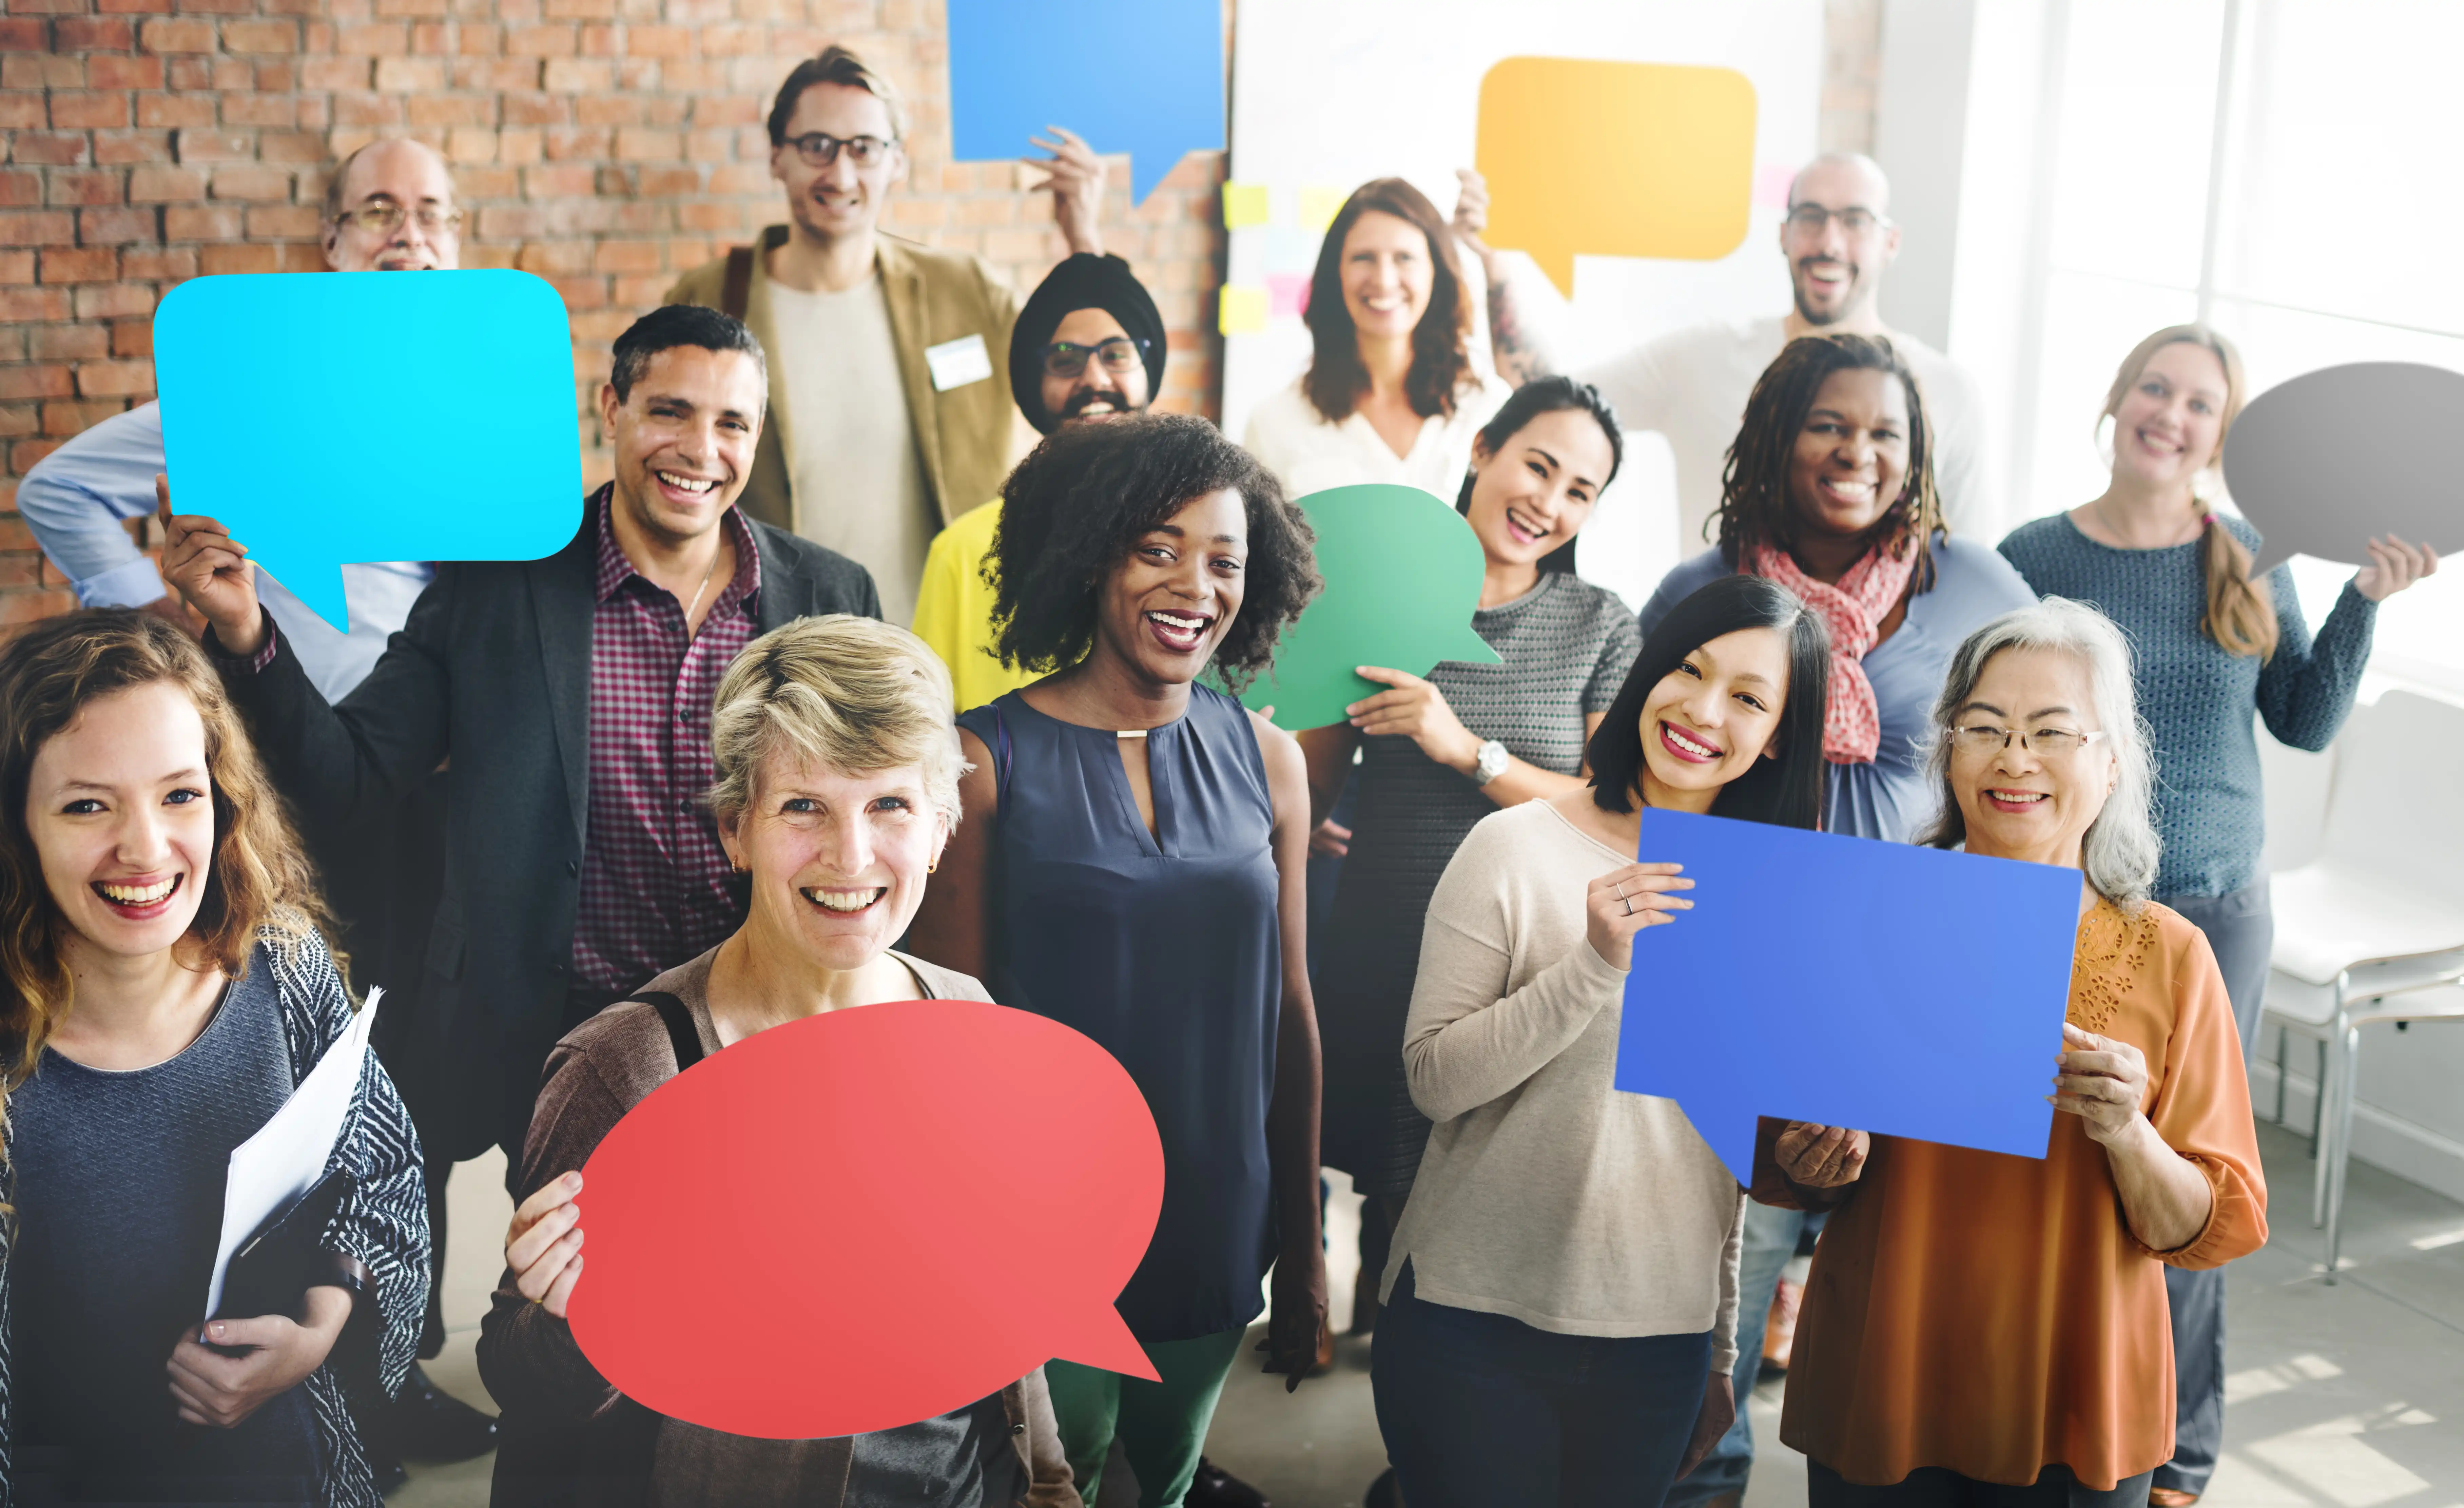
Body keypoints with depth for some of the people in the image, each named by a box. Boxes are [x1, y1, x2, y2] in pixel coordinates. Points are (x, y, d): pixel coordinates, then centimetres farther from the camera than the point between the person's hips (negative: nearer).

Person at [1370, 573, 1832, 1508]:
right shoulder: (1516, 851, -6)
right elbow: (1433, 1079, -11)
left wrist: (1721, 1356, 16)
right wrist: (1596, 965, -22)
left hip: (1658, 1345, 3)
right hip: (1474, 1326, -3)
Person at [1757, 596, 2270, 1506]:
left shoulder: (2166, 956, -5)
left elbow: (2212, 1230, -4)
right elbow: (1775, 1160, 5)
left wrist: (2127, 1136, -22)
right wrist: (1816, 1170, -16)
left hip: (2078, 1410, 0)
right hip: (1877, 1393, 0)